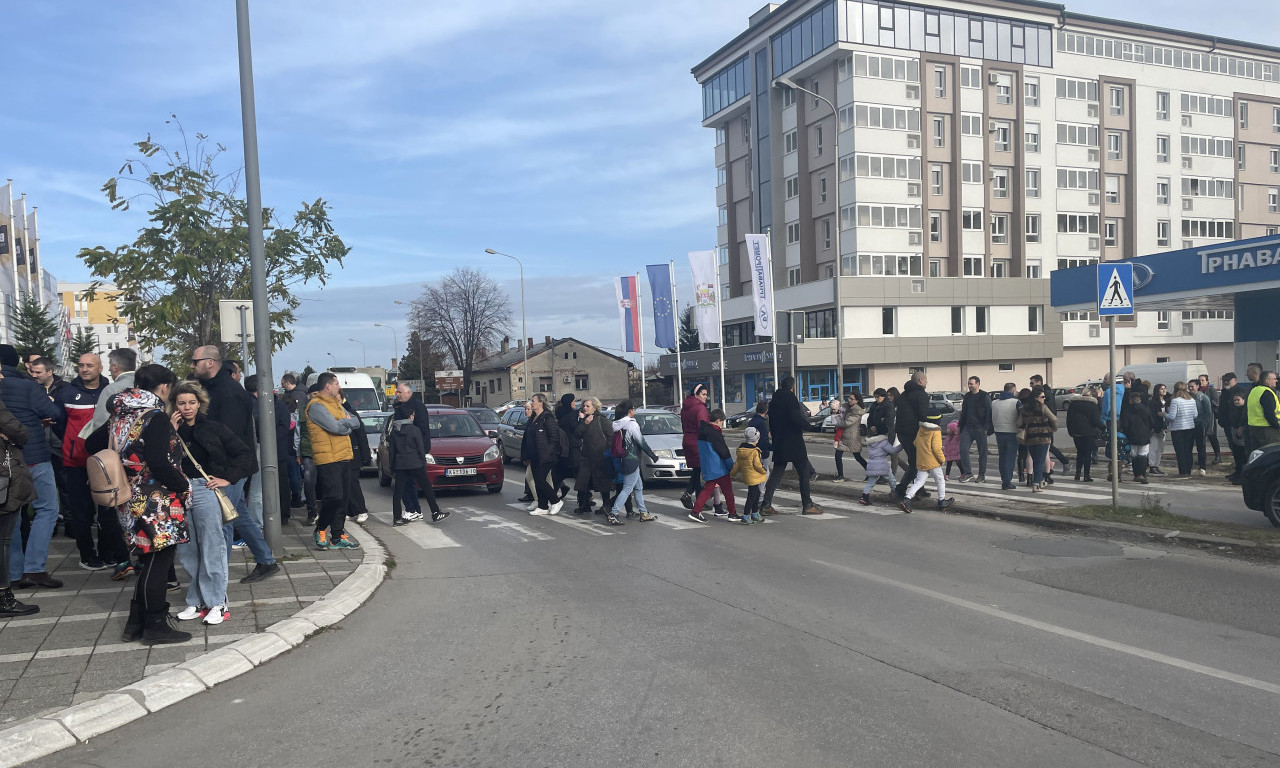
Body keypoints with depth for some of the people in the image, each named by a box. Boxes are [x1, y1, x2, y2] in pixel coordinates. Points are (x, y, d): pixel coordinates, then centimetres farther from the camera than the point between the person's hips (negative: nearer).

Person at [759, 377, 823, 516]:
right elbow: (796, 418, -22)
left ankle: (766, 504, 5)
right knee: (804, 472, 1)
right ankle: (807, 505, 2)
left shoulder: (774, 401, 13)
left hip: (779, 443, 7)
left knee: (776, 473, 10)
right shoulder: (790, 398, -10)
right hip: (794, 443, -7)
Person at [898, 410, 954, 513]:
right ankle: (942, 502, 23)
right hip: (933, 462, -6)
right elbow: (936, 448, -18)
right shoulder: (936, 432, -13)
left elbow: (915, 443, 13)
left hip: (920, 462, 6)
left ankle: (906, 499, -11)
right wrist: (942, 459, -5)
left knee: (919, 481, 6)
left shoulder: (920, 429, 6)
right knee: (940, 480, 14)